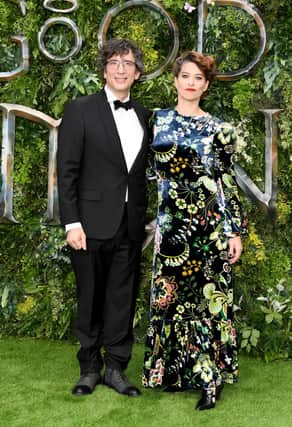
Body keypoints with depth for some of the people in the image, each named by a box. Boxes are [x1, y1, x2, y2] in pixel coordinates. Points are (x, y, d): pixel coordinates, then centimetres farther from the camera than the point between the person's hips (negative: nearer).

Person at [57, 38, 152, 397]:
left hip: (131, 226, 4)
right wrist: (72, 223, -12)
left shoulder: (143, 116, 11)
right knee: (90, 298, 8)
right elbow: (67, 170, -6)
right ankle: (89, 368, 22)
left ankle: (115, 368, 20)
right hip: (93, 223, -3)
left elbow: (143, 172, 12)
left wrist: (146, 220, 7)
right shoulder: (80, 111, -2)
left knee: (122, 299, 8)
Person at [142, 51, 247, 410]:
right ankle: (177, 370, 19)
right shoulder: (156, 121, 8)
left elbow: (228, 182, 2)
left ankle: (210, 378, 6)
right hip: (171, 222, 2)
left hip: (210, 223, -2)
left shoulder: (217, 129, 3)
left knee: (209, 295, -1)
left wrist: (235, 231, -2)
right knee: (171, 294, 6)